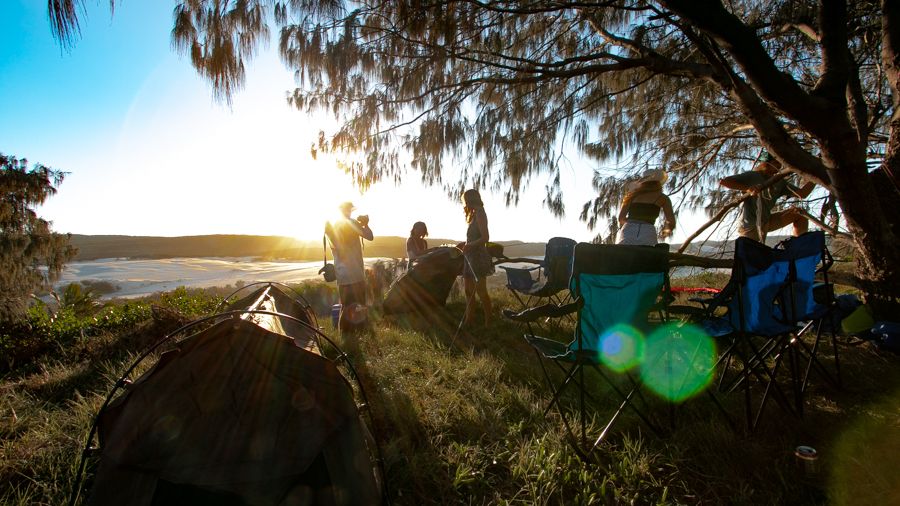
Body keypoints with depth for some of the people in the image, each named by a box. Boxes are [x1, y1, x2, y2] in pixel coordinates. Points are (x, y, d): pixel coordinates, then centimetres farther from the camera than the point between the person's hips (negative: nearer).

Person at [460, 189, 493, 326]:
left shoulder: (479, 214, -9)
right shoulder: (474, 215, 18)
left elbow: (485, 238, -17)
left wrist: (469, 246, -20)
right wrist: (465, 244, 11)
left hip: (478, 257, -9)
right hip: (471, 257, 9)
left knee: (481, 292, -6)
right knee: (469, 291, 9)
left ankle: (488, 322, 0)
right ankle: (468, 320, 15)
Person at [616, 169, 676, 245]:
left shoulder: (633, 195, 24)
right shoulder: (663, 198, 20)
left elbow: (621, 217, 12)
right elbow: (672, 223, 9)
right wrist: (666, 230, 28)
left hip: (628, 233, 1)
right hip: (648, 235, -1)